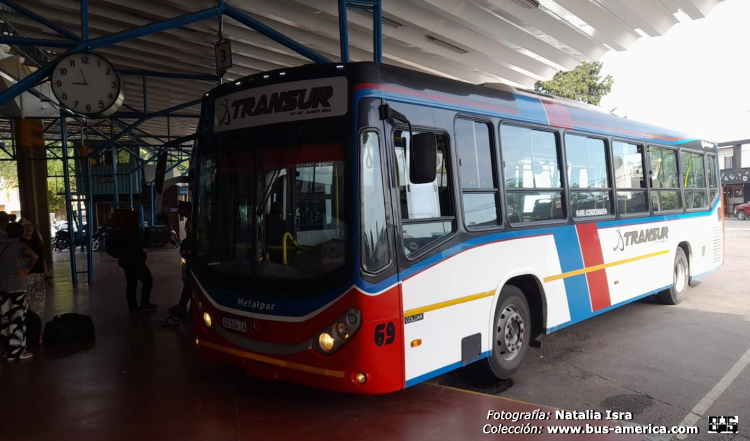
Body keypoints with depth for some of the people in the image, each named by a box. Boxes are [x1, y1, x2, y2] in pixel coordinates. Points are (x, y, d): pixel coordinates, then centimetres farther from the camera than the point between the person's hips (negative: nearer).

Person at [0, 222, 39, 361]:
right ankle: (17, 351, 1)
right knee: (17, 319, -1)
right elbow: (35, 256, -24)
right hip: (17, 286, -5)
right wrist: (28, 268, -8)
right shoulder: (21, 246, -7)